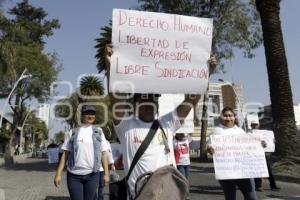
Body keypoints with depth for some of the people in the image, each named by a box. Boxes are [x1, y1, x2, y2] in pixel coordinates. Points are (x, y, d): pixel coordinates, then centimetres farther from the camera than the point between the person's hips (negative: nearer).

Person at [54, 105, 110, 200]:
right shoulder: (72, 133, 4)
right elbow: (65, 154, 4)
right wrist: (58, 174, -3)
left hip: (92, 175, 1)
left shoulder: (99, 132, 6)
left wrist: (106, 173, 0)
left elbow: (103, 154, 4)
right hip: (74, 175, -1)